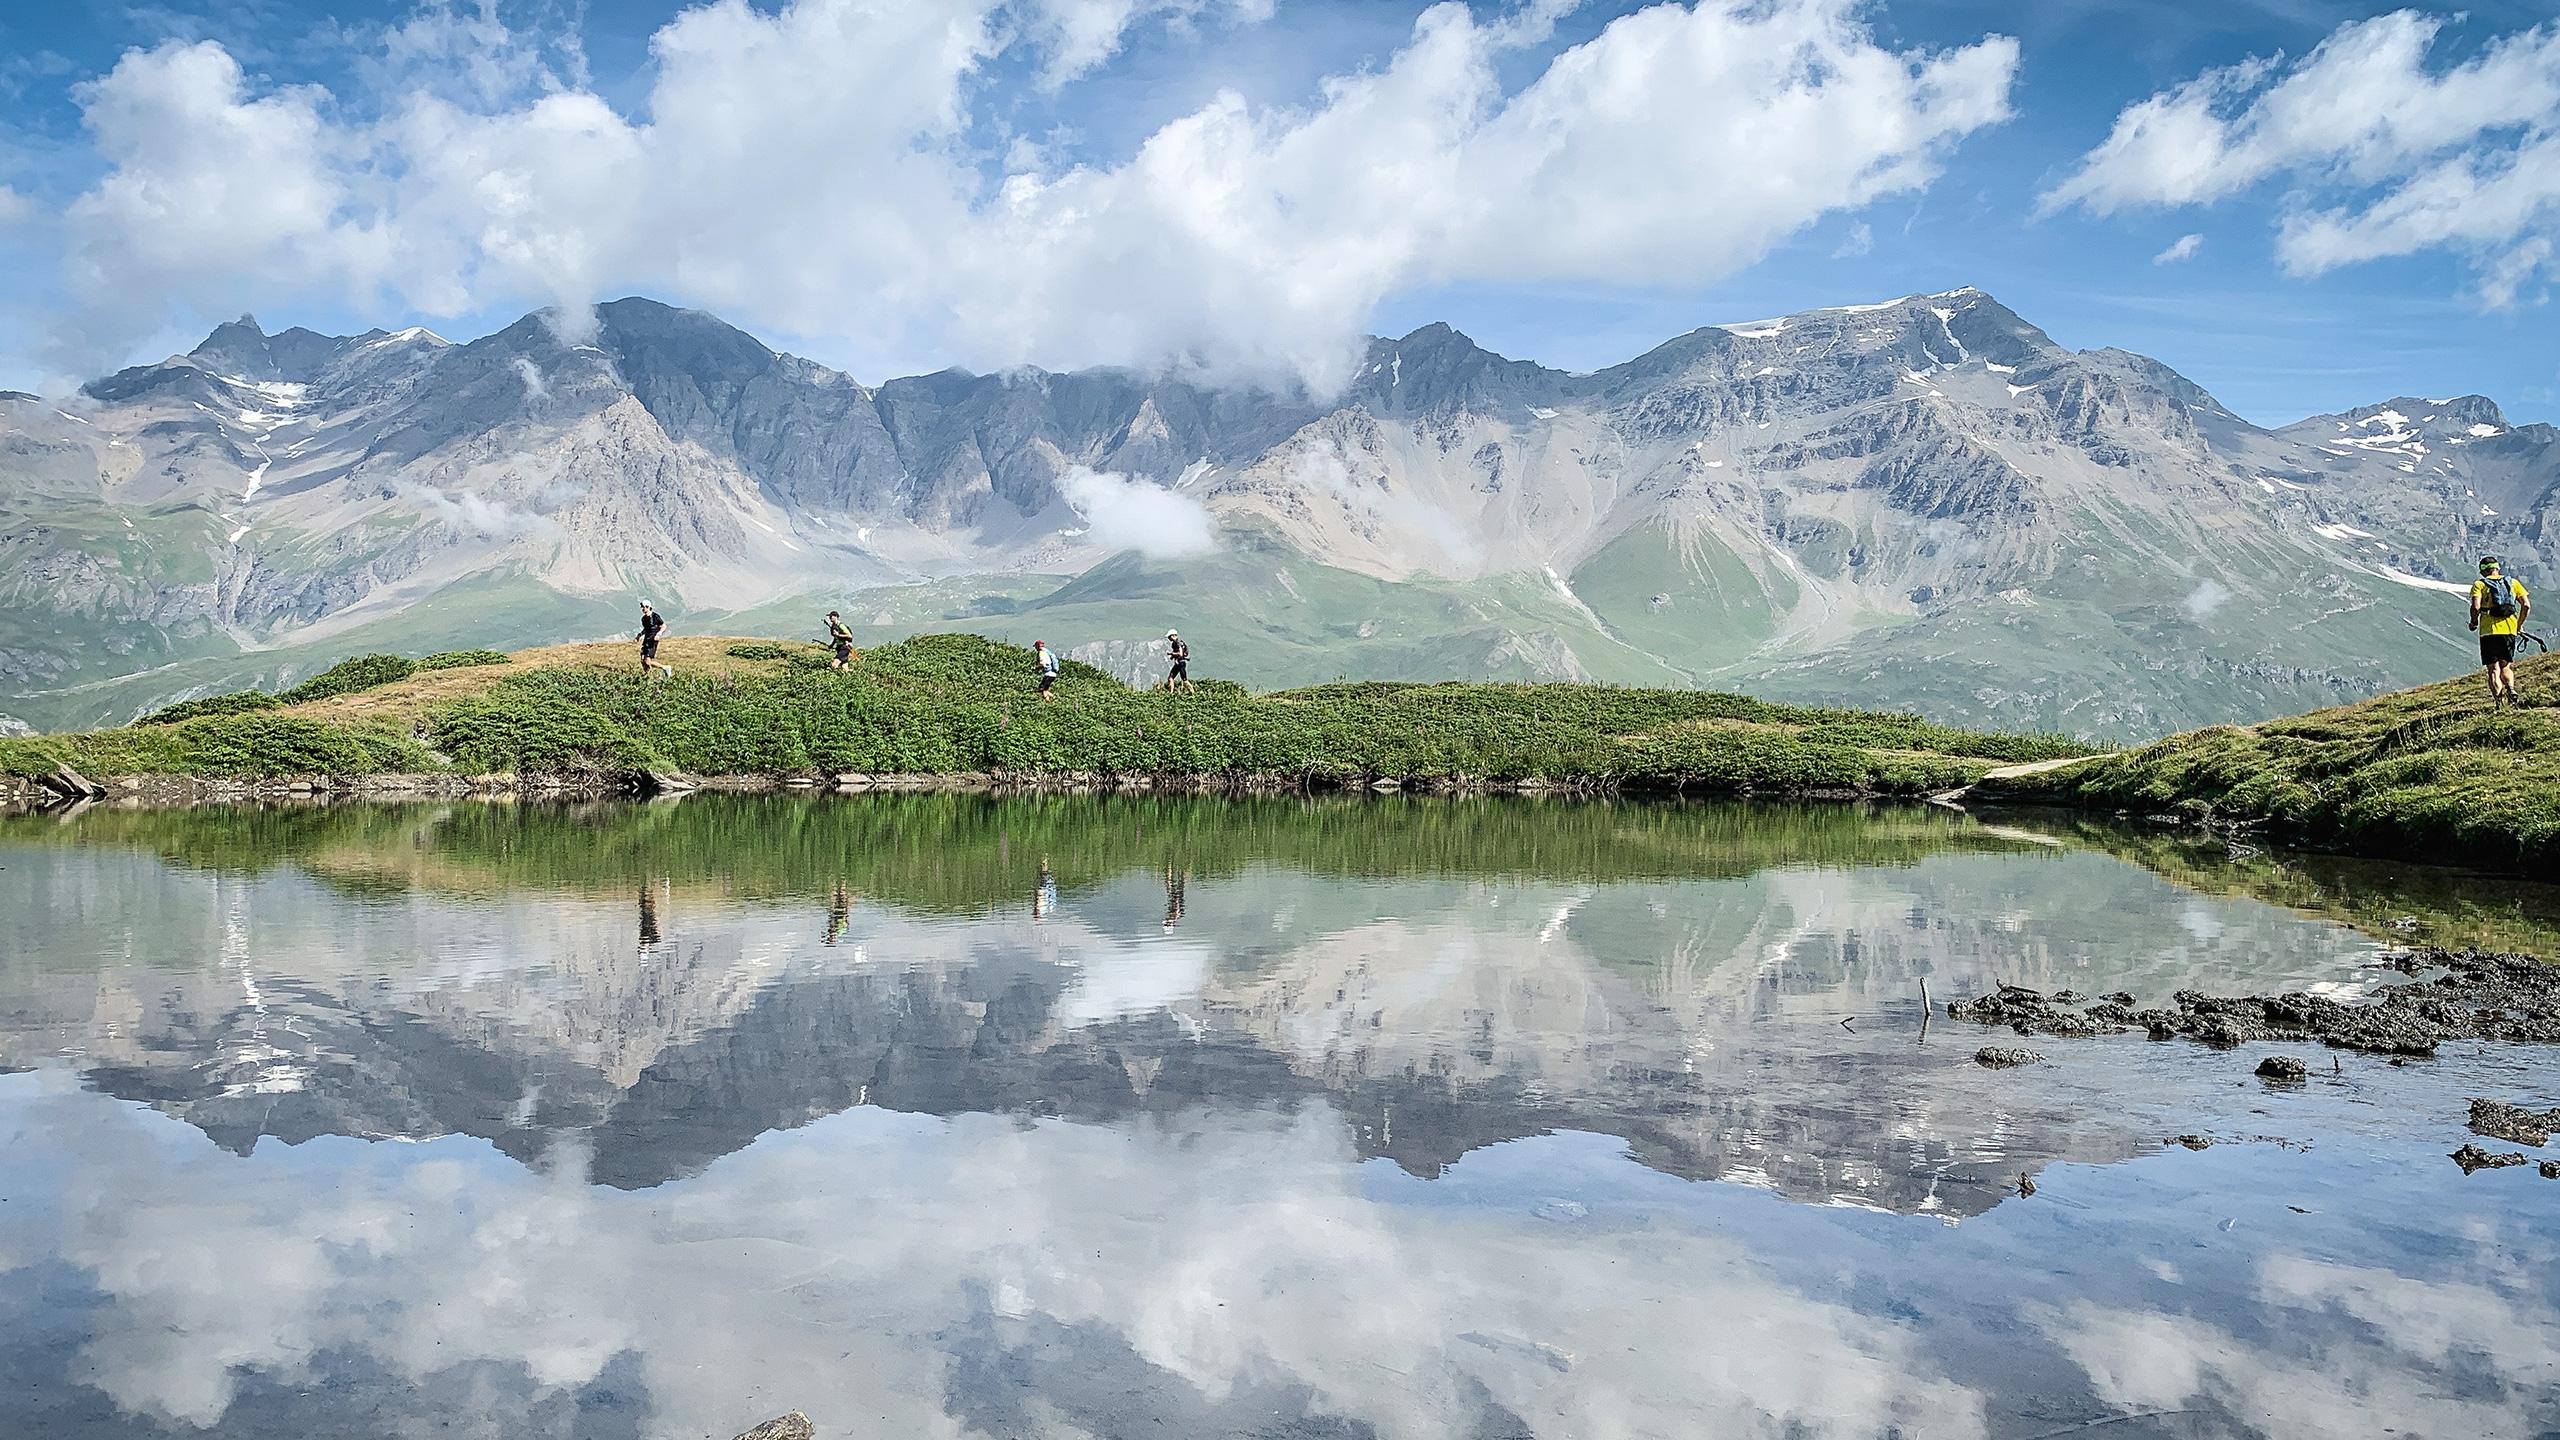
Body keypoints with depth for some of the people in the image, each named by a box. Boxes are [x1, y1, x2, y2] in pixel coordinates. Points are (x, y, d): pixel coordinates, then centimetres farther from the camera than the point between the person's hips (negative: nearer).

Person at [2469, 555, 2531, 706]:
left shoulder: (2479, 584, 2)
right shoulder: (2513, 582, 12)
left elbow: (2476, 606, -14)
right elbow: (2526, 605, 4)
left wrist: (2474, 622, 5)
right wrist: (2519, 625, 17)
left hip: (2489, 631, -3)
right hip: (2510, 630, 3)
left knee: (2493, 669, 1)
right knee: (2506, 666, 15)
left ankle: (2498, 696, -19)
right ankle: (2510, 688, -14)